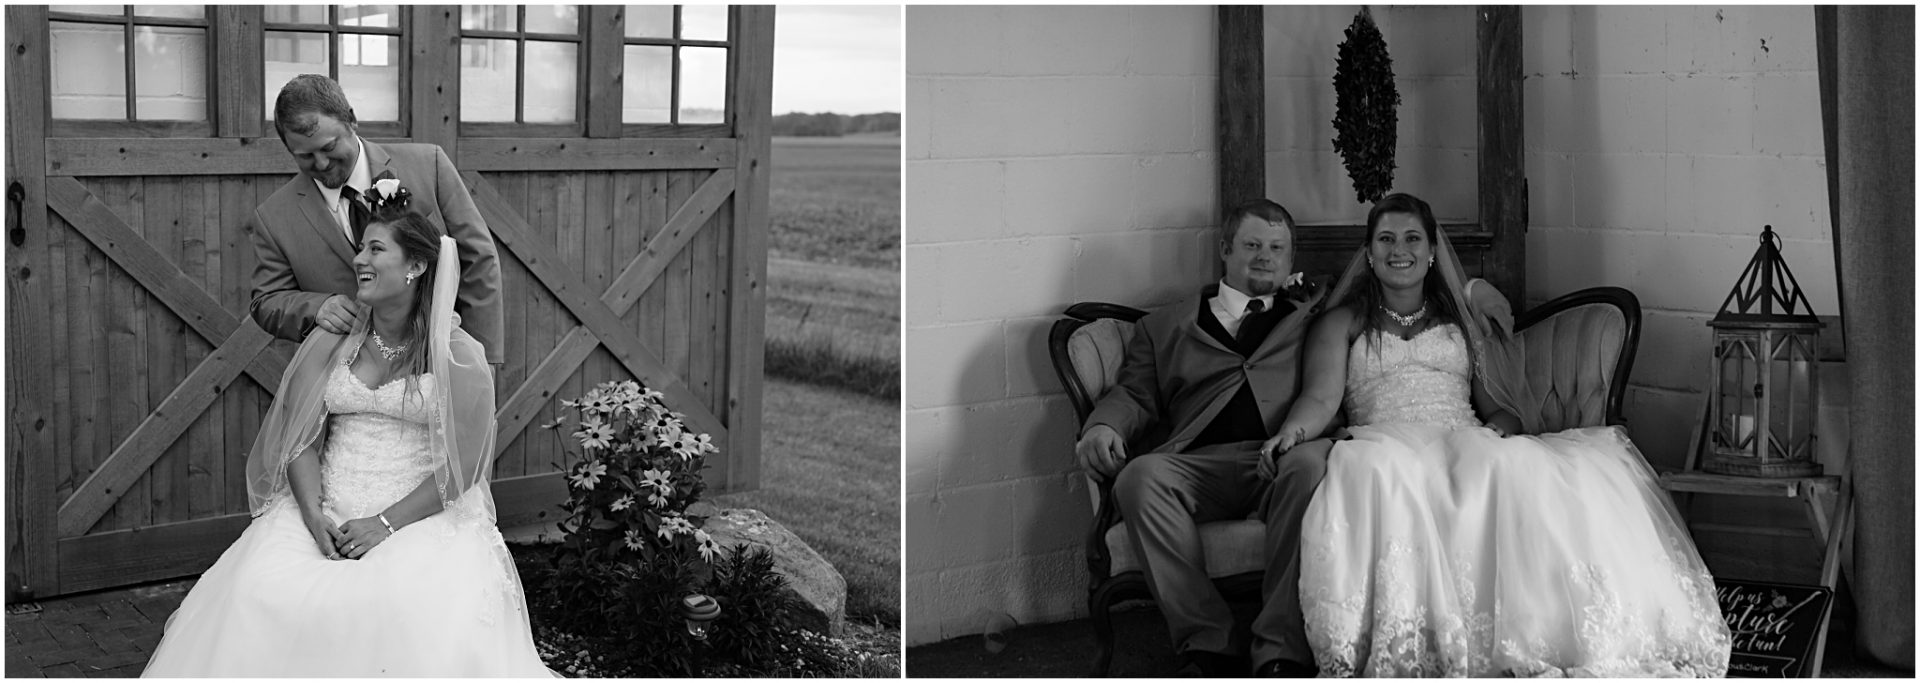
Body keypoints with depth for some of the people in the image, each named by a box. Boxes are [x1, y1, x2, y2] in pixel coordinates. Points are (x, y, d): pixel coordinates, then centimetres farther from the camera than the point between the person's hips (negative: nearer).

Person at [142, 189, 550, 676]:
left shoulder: (458, 357, -2)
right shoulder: (330, 343, 10)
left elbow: (461, 468, -7)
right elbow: (301, 441, 6)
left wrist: (385, 524, -16)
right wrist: (313, 514, -12)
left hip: (423, 518, -3)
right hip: (325, 513, 3)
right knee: (258, 593, -23)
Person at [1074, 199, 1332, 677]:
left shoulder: (1312, 316, 29)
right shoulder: (1164, 327, 29)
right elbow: (1133, 395, 18)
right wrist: (1102, 427, -1)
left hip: (1282, 458, 0)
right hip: (1197, 464, 1)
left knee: (1313, 463, -36)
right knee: (1140, 475, -32)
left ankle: (1282, 652, -37)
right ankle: (1207, 646, -30)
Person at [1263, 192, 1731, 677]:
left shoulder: (1464, 316, 26)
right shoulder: (1342, 323, 20)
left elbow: (1501, 406, 19)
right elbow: (1322, 396, 3)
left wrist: (1501, 426, -6)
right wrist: (1291, 432, -20)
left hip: (1467, 446, 2)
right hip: (1386, 447, -2)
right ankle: (1407, 653, -45)